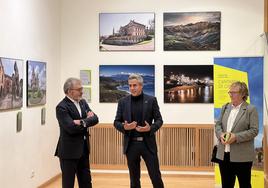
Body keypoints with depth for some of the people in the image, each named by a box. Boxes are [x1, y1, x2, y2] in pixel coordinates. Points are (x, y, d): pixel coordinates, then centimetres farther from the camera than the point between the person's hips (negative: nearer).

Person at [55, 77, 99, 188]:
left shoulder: (83, 102, 8)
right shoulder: (62, 107, -15)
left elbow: (95, 119, -1)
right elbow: (71, 128, -24)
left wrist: (82, 122, -19)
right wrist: (87, 120, -10)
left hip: (84, 149, 7)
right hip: (69, 151, -7)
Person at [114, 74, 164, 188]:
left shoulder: (151, 100, 0)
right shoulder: (123, 102, 3)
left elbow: (159, 120, 2)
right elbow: (116, 122, 5)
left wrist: (150, 128, -17)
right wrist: (124, 127, -16)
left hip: (148, 143, -1)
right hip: (131, 144, 1)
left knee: (155, 176, 2)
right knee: (134, 178, 10)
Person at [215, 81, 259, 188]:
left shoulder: (251, 109, -5)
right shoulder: (225, 107, 13)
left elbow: (254, 130, -11)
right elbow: (218, 124, 13)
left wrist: (236, 137, -21)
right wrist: (220, 134, -9)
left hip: (242, 156, -5)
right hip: (224, 154, 5)